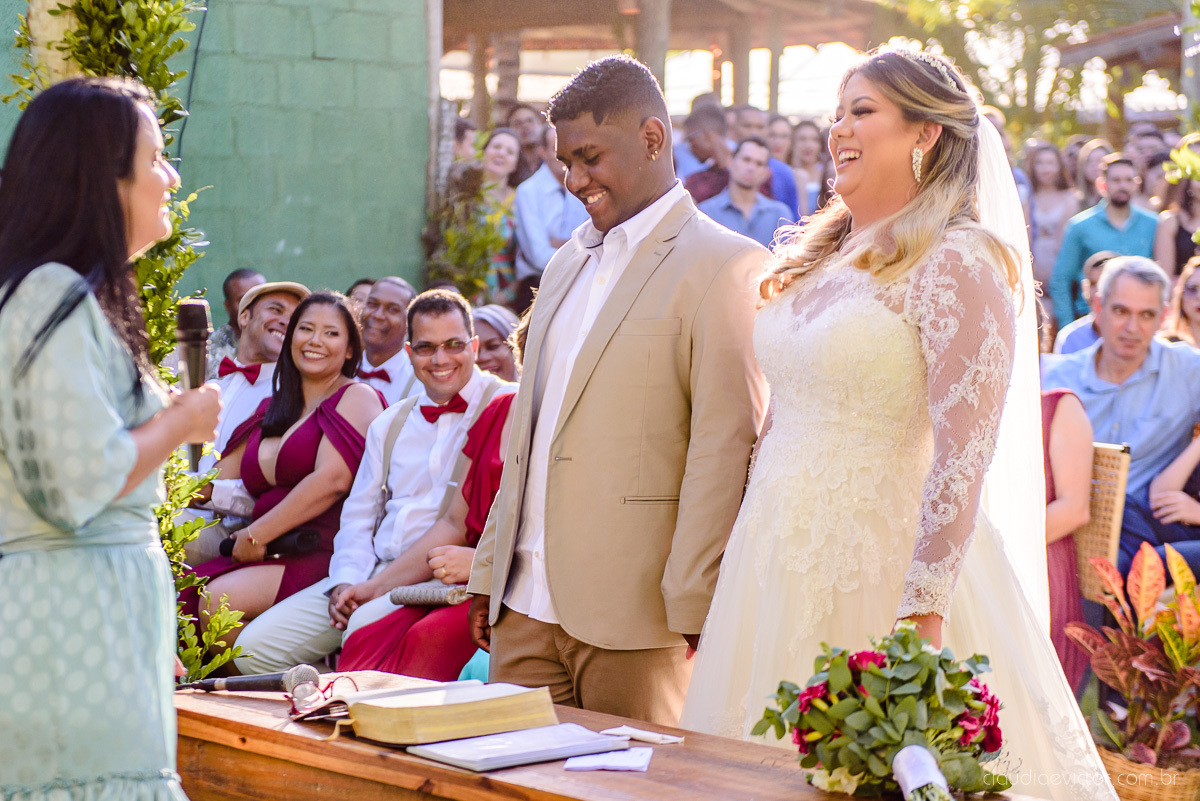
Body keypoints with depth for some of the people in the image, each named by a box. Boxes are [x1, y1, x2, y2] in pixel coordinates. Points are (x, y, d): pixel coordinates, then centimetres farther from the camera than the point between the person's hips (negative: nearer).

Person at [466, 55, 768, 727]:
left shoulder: (725, 267, -8)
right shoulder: (569, 263, 18)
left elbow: (726, 450, -14)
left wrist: (691, 605, -16)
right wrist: (491, 572, 18)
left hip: (633, 617, -7)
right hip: (526, 604, 7)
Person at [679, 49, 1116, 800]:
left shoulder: (956, 263, -12)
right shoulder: (819, 257, 12)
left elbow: (962, 456, -18)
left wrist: (922, 616, -23)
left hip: (878, 564, -7)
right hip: (781, 558, 8)